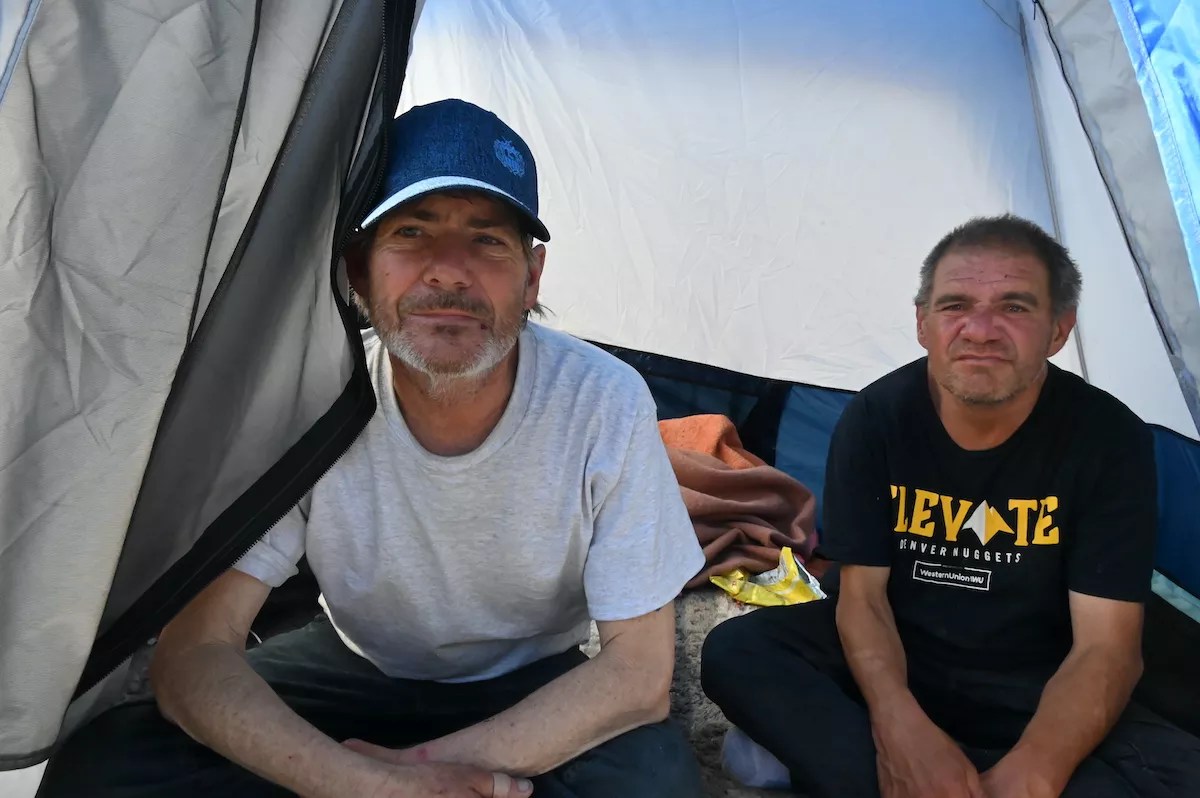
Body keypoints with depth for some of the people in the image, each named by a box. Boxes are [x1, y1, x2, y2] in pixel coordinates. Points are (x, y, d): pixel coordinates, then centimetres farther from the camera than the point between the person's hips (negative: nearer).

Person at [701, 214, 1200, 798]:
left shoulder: (1108, 438, -16)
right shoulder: (876, 417, -13)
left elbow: (1105, 646, -18)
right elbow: (861, 595, -12)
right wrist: (900, 725, -32)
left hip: (1033, 688, 1)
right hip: (893, 661, 0)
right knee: (735, 653, -21)